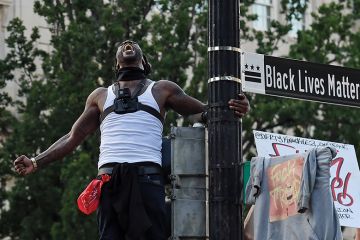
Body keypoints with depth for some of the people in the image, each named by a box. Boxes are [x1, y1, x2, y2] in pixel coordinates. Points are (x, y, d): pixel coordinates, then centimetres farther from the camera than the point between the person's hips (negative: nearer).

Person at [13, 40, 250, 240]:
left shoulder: (162, 90, 19)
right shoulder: (100, 96, 25)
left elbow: (203, 112, 17)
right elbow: (73, 137, 25)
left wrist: (231, 109, -4)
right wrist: (36, 163, 16)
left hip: (146, 176, -2)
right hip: (109, 179, 2)